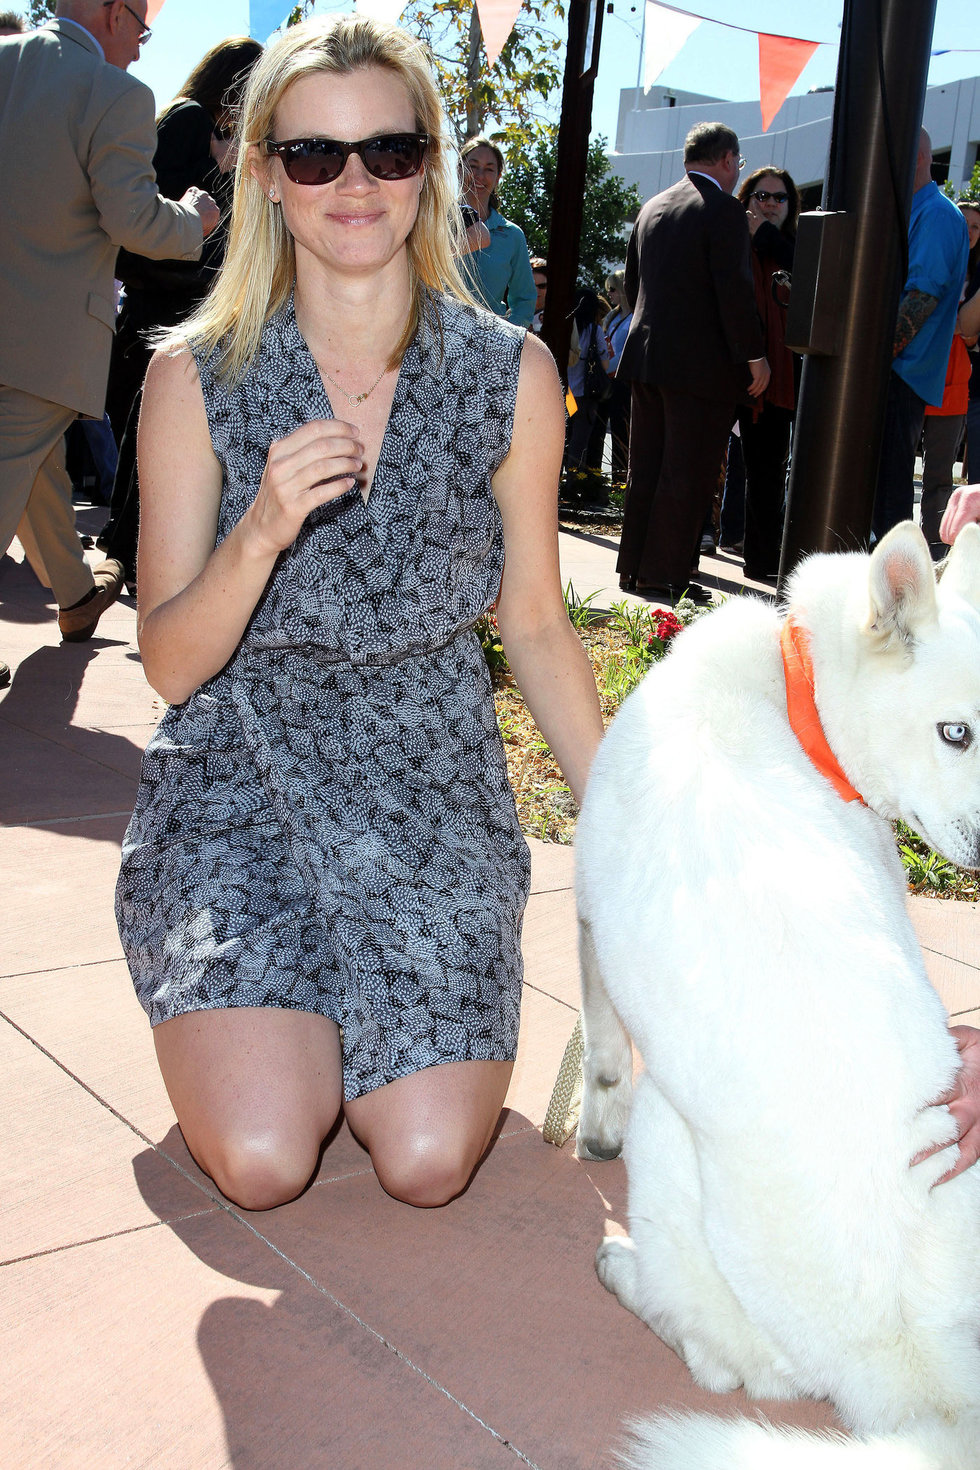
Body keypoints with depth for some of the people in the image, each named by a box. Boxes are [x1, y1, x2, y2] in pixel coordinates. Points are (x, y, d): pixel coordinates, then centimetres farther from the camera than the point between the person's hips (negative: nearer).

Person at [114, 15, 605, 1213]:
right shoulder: (197, 378, -8)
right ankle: (277, 1017, 19)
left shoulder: (511, 375, -5)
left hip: (432, 787, 1)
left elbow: (534, 627, 4)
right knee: (263, 1162, -15)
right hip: (238, 782, -1)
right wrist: (261, 534, -26)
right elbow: (170, 664, -7)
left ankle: (348, 1016, 21)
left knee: (427, 1165, -11)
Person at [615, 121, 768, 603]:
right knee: (688, 476, -2)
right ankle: (666, 576, 1)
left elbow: (632, 280, 18)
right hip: (702, 364, -8)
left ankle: (634, 567, 19)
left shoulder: (652, 207, 12)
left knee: (645, 469, 13)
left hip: (647, 356, 8)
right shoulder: (724, 210, -12)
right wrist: (754, 355, -10)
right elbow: (734, 290, -17)